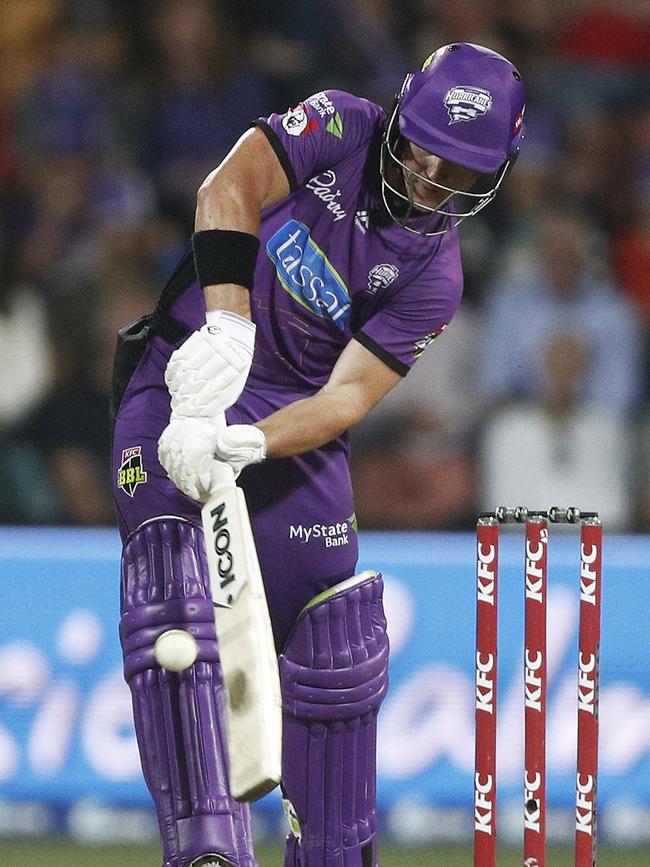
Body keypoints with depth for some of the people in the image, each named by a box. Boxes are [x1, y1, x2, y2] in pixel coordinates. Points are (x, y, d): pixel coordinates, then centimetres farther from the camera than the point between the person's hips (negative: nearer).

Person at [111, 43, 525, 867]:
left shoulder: (434, 272, -5)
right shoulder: (340, 129, -8)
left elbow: (351, 395, -16)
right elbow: (229, 190, -27)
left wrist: (249, 444, -34)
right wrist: (226, 322, -41)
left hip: (292, 418, 3)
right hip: (183, 383, -3)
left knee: (333, 643, 2)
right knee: (177, 609, -20)